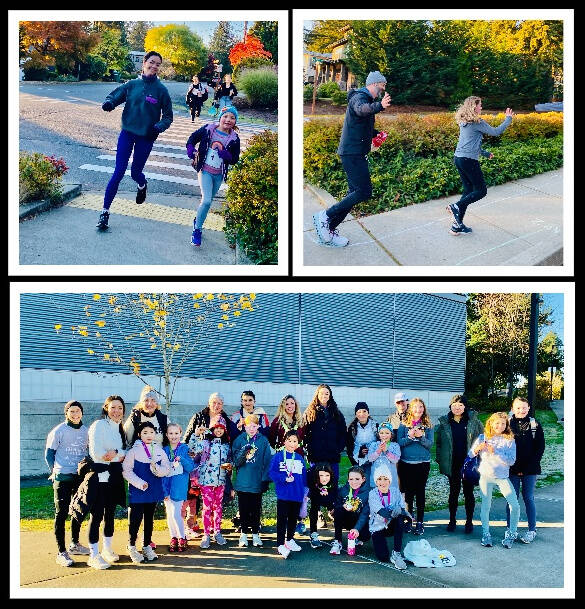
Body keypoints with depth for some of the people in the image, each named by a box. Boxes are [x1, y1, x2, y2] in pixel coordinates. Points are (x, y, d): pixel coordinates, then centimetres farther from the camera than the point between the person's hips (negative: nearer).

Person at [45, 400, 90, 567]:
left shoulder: (85, 431, 8)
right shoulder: (58, 431, -6)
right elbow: (49, 453, -1)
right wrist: (55, 471, -4)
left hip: (81, 476, 6)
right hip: (63, 478, -6)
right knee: (61, 513, -6)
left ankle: (74, 544, 31)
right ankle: (61, 552, -5)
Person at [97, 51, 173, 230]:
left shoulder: (161, 90, -4)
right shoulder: (132, 84, -1)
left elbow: (168, 116, 1)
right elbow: (115, 95, 0)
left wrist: (159, 127, -18)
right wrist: (109, 103, -23)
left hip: (146, 137, 0)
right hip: (127, 133, 0)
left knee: (135, 172, 10)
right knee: (118, 173, -5)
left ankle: (142, 185, 50)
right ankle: (105, 211, 0)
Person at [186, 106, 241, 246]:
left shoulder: (234, 139, -5)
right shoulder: (208, 129, -8)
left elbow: (234, 160, -3)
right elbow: (192, 139, 4)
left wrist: (224, 153, -22)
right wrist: (192, 153, -12)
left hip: (219, 174, 3)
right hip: (205, 171, -3)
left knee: (208, 201, 17)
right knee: (206, 200, -16)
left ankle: (198, 221, 41)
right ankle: (197, 230, -4)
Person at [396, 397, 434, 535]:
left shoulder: (427, 426, 4)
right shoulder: (404, 424, 3)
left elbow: (430, 444, -3)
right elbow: (399, 442, -3)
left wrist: (421, 437, -20)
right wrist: (410, 436, -19)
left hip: (423, 463, 0)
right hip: (406, 463, 0)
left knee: (420, 492, 2)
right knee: (408, 492, 5)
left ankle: (420, 522, 8)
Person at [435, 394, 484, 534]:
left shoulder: (473, 420, 0)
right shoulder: (444, 422, 2)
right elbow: (438, 442, 8)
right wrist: (440, 459, 1)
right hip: (452, 464, 1)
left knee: (468, 492, 6)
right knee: (453, 492, 10)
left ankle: (469, 521, 16)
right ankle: (452, 520, 21)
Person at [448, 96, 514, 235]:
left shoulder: (463, 122, 15)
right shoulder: (478, 122, -10)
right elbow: (496, 132, -6)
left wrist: (485, 153, 31)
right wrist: (508, 119, 8)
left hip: (458, 158, 9)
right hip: (469, 160, -9)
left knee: (468, 190, 13)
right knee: (481, 190, 2)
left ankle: (457, 226, 9)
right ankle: (457, 206, -16)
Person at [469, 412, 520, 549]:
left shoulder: (509, 440, -2)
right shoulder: (482, 438, 1)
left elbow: (511, 460, -12)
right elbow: (470, 455, 2)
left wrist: (495, 452, -22)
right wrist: (477, 449, -20)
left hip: (503, 477, 0)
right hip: (486, 476, 0)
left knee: (515, 506, -7)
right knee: (485, 506, 4)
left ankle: (511, 533, 11)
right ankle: (486, 534, 19)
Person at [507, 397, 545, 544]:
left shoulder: (535, 425, 1)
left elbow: (540, 448, 1)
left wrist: (528, 467, -7)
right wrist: (514, 468, -7)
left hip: (530, 470, 0)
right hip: (512, 470, 0)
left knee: (528, 498, 5)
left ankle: (532, 530, 14)